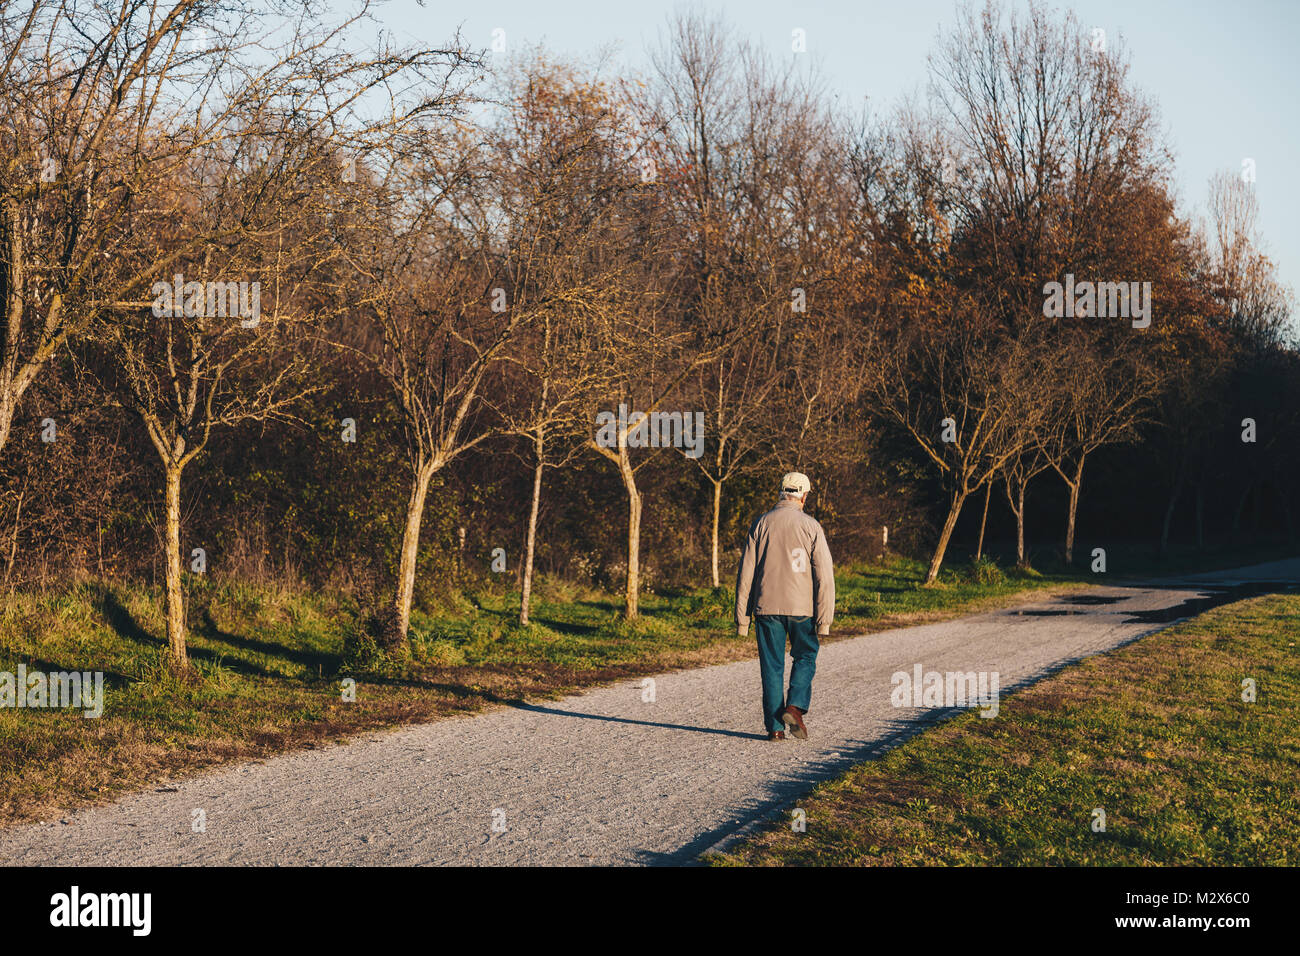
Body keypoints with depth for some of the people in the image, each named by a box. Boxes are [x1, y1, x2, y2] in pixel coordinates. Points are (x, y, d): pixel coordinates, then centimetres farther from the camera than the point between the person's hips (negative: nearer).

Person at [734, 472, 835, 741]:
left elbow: (745, 574, 3)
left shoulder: (760, 525, 3)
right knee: (805, 657, 17)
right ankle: (795, 706, -3)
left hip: (767, 607, 2)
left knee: (772, 666, 7)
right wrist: (824, 619, -3)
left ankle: (775, 726, 5)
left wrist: (742, 617, 7)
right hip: (801, 607, -1)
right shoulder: (811, 527, -3)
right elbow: (824, 575, -6)